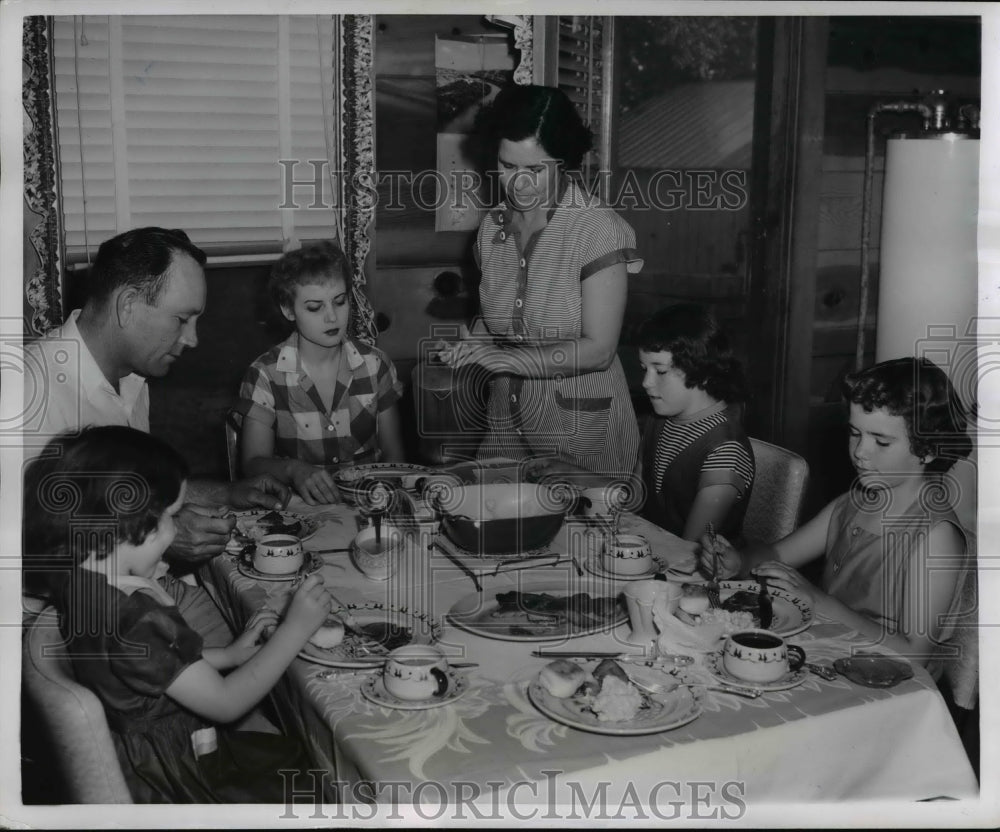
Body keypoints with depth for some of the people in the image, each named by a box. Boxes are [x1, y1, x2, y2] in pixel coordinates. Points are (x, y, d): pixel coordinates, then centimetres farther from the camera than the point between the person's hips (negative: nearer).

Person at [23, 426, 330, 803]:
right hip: (171, 781, -9)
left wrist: (229, 654, 4)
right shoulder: (127, 622, -34)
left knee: (301, 757, 19)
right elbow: (224, 702, -23)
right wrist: (294, 629, -16)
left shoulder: (86, 583, -6)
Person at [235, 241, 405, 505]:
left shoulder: (375, 365, 3)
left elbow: (393, 454, 9)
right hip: (297, 507, -2)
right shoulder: (266, 375, -4)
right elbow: (253, 463, -6)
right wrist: (293, 469, -27)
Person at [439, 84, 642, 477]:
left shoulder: (599, 229, -15)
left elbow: (598, 350, -18)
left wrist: (504, 358, -24)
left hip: (581, 429, -5)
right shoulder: (492, 226, 4)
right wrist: (468, 347, -7)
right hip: (506, 419, 5)